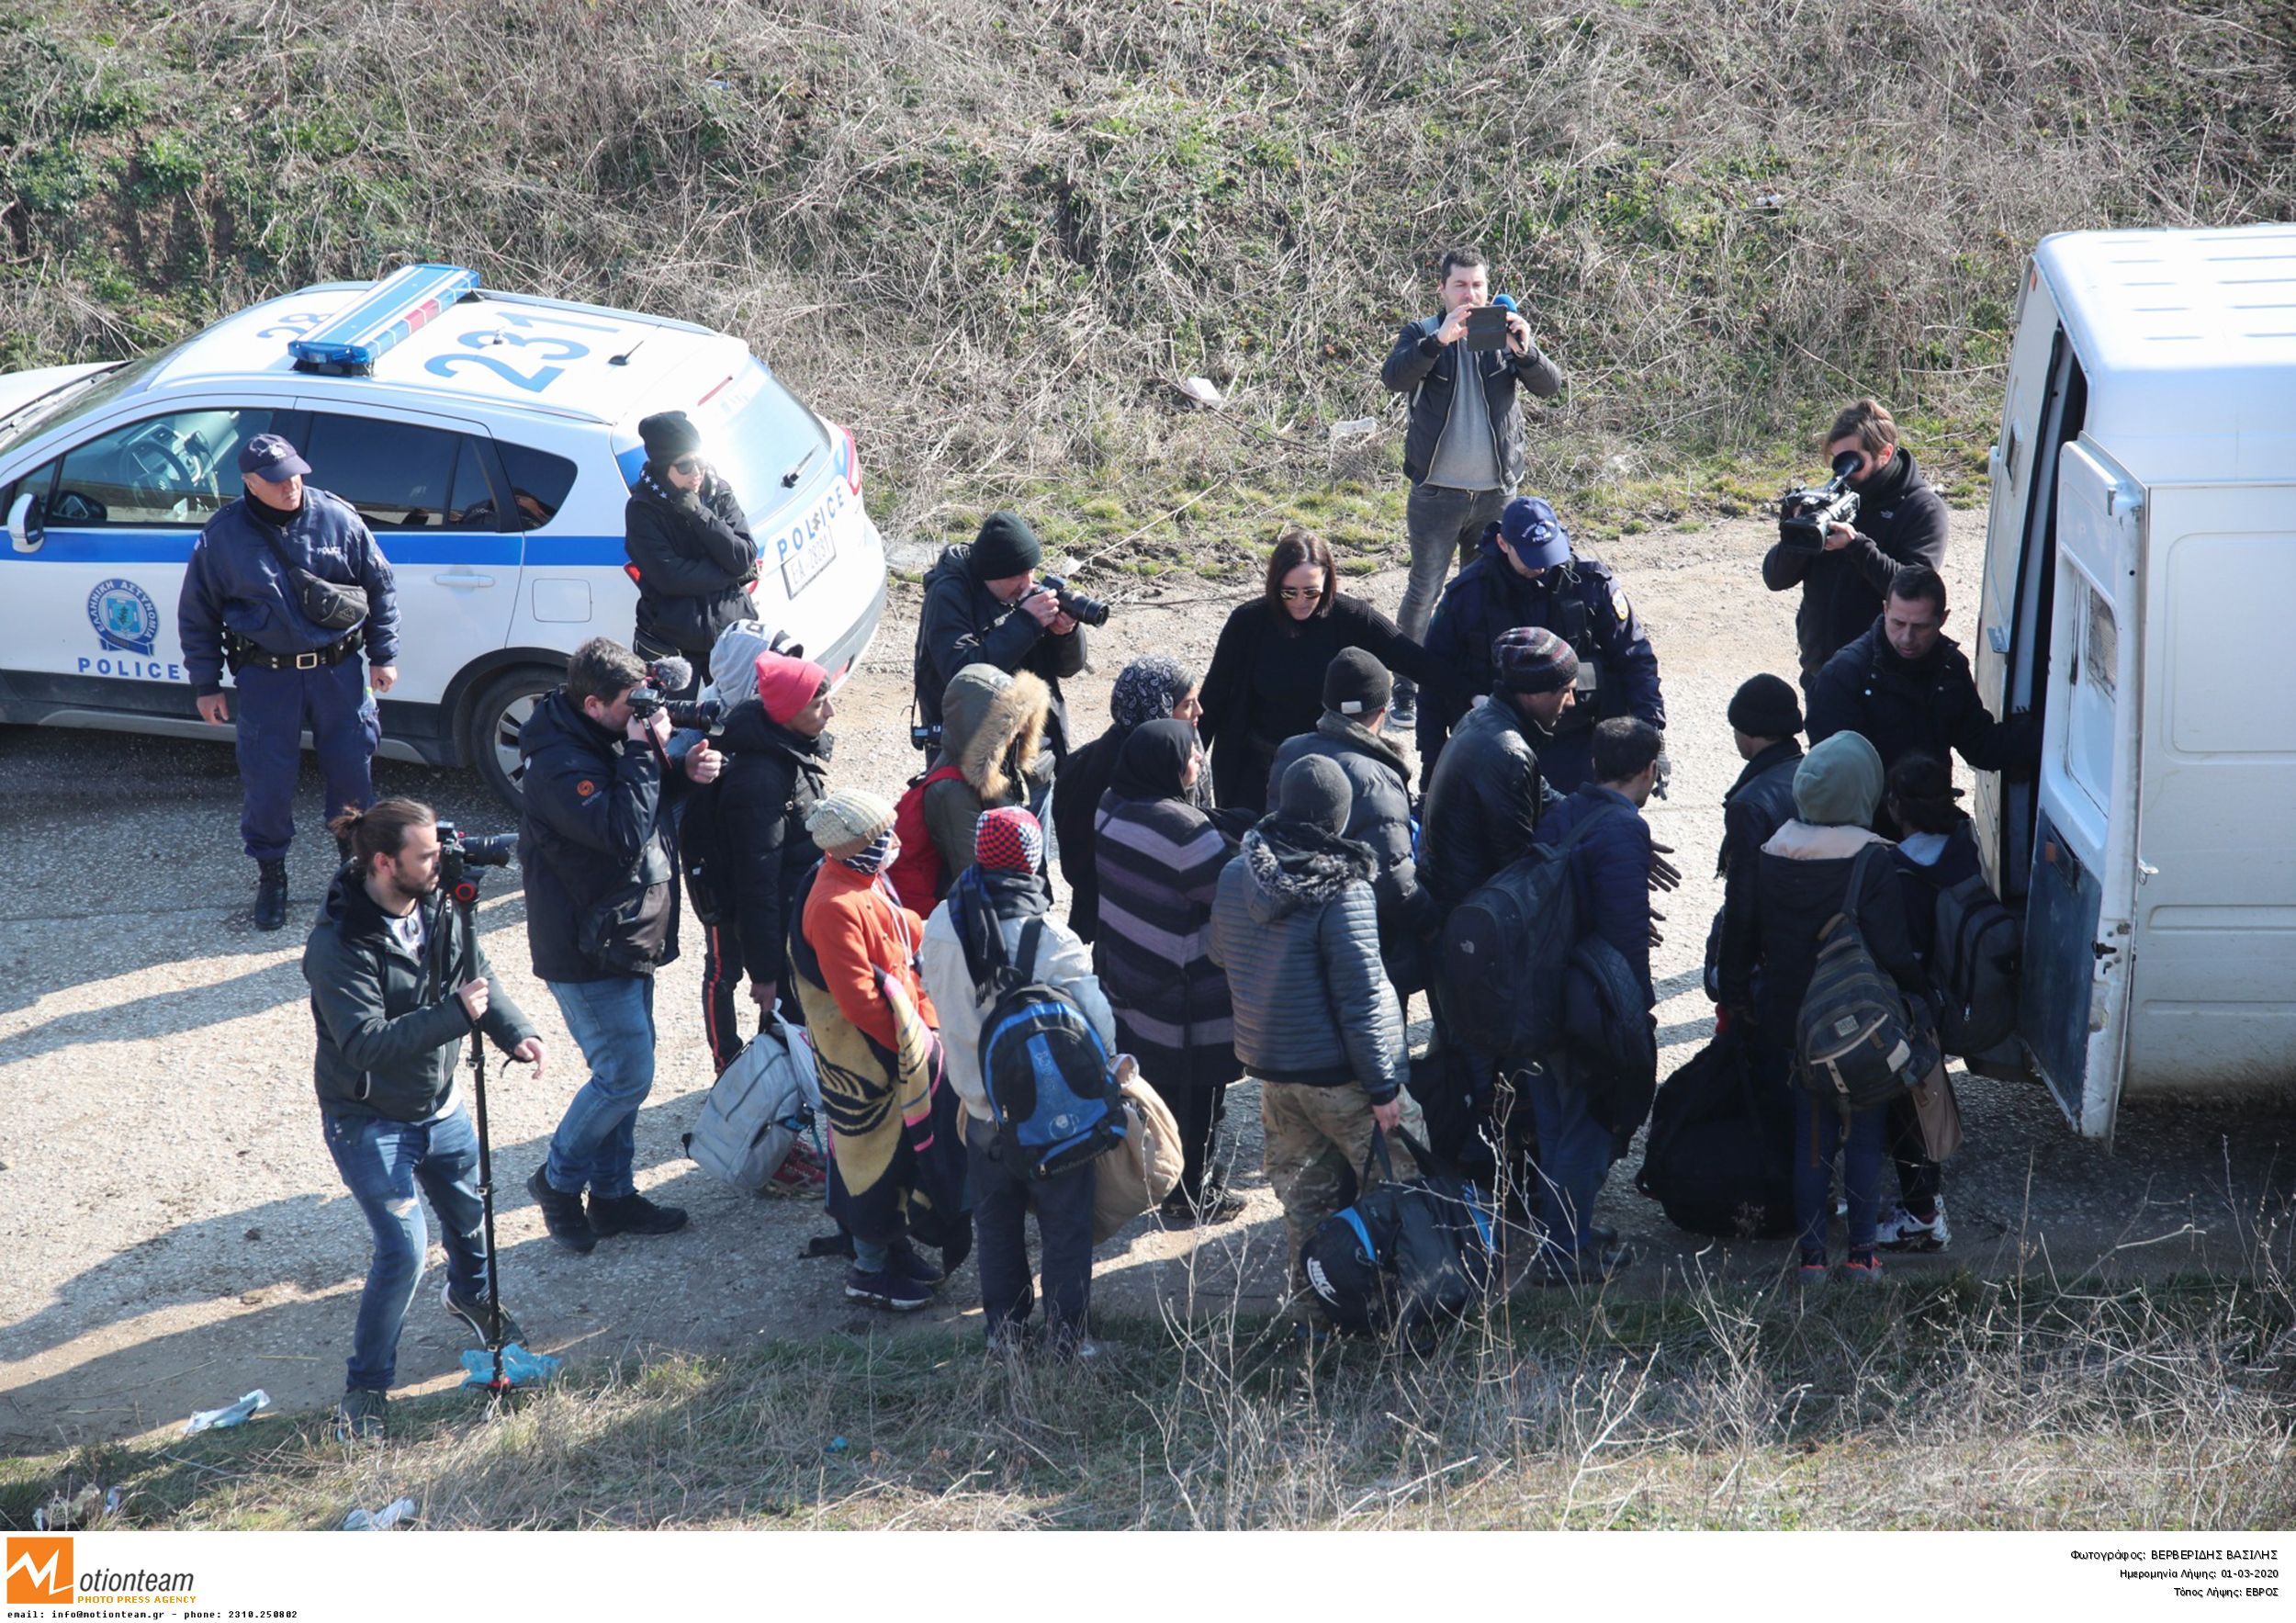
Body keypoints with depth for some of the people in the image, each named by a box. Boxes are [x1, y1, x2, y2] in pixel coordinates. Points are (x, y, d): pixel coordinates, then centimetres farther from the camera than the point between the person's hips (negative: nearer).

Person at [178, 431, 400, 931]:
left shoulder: (338, 519, -3)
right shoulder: (222, 536, -5)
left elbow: (381, 587, 8)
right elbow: (197, 615, 4)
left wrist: (384, 655, 6)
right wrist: (206, 686, 4)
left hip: (339, 670, 1)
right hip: (267, 678, -1)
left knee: (352, 772, 8)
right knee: (267, 781, 2)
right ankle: (270, 876, 22)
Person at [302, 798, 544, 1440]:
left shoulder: (439, 911, -7)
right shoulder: (336, 946, -29)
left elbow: (480, 978, 6)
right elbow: (367, 1044, -34)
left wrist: (516, 1033, -12)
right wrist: (455, 1014, -37)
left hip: (439, 1105, 7)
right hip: (368, 1121, -7)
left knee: (469, 1212, 25)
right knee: (403, 1248, -14)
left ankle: (469, 1294, 59)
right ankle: (365, 1387, 4)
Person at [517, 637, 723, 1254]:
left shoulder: (611, 739, 4)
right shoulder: (559, 767, -26)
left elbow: (646, 802, 19)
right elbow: (625, 831, -33)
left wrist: (684, 772, -1)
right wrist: (644, 753, -28)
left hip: (625, 940, 10)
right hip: (587, 954, -10)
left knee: (624, 1072, 16)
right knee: (626, 1074, -5)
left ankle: (613, 1192, 29)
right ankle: (558, 1180, 15)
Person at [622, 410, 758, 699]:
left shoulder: (718, 492, 2)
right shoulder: (643, 509, -9)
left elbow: (745, 557, -7)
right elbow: (670, 576, -18)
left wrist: (701, 515, -18)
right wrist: (735, 574, -11)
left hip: (731, 630, 3)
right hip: (671, 641, -3)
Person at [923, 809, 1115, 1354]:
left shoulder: (942, 926, -11)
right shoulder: (1051, 940, -25)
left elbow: (940, 998, 0)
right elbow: (1097, 1024, -22)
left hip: (981, 1105, 4)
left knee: (995, 1220, 20)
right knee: (1065, 1222, 12)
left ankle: (1002, 1326, 30)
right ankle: (1067, 1331, 19)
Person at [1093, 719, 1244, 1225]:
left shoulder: (1111, 809, -5)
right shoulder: (1184, 830, -30)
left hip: (1124, 974, 8)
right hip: (1182, 997, -8)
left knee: (1148, 1082, 24)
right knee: (1194, 1095, 10)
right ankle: (1191, 1196, 25)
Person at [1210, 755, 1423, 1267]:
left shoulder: (1233, 877, -2)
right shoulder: (1343, 892, -21)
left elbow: (1220, 957, 16)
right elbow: (1360, 998, -20)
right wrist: (1381, 1086, -14)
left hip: (1267, 1064, 7)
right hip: (1338, 1071, -7)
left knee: (1303, 1193, 20)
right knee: (1404, 1180, 8)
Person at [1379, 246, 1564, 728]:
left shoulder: (1506, 335, 6)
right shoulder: (1421, 334, 0)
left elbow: (1550, 385, -7)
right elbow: (1394, 377, -19)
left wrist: (1524, 352, -27)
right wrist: (1439, 340, -34)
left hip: (1496, 491, 3)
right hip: (1437, 492, -3)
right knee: (1423, 593, 0)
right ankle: (1407, 692, 8)